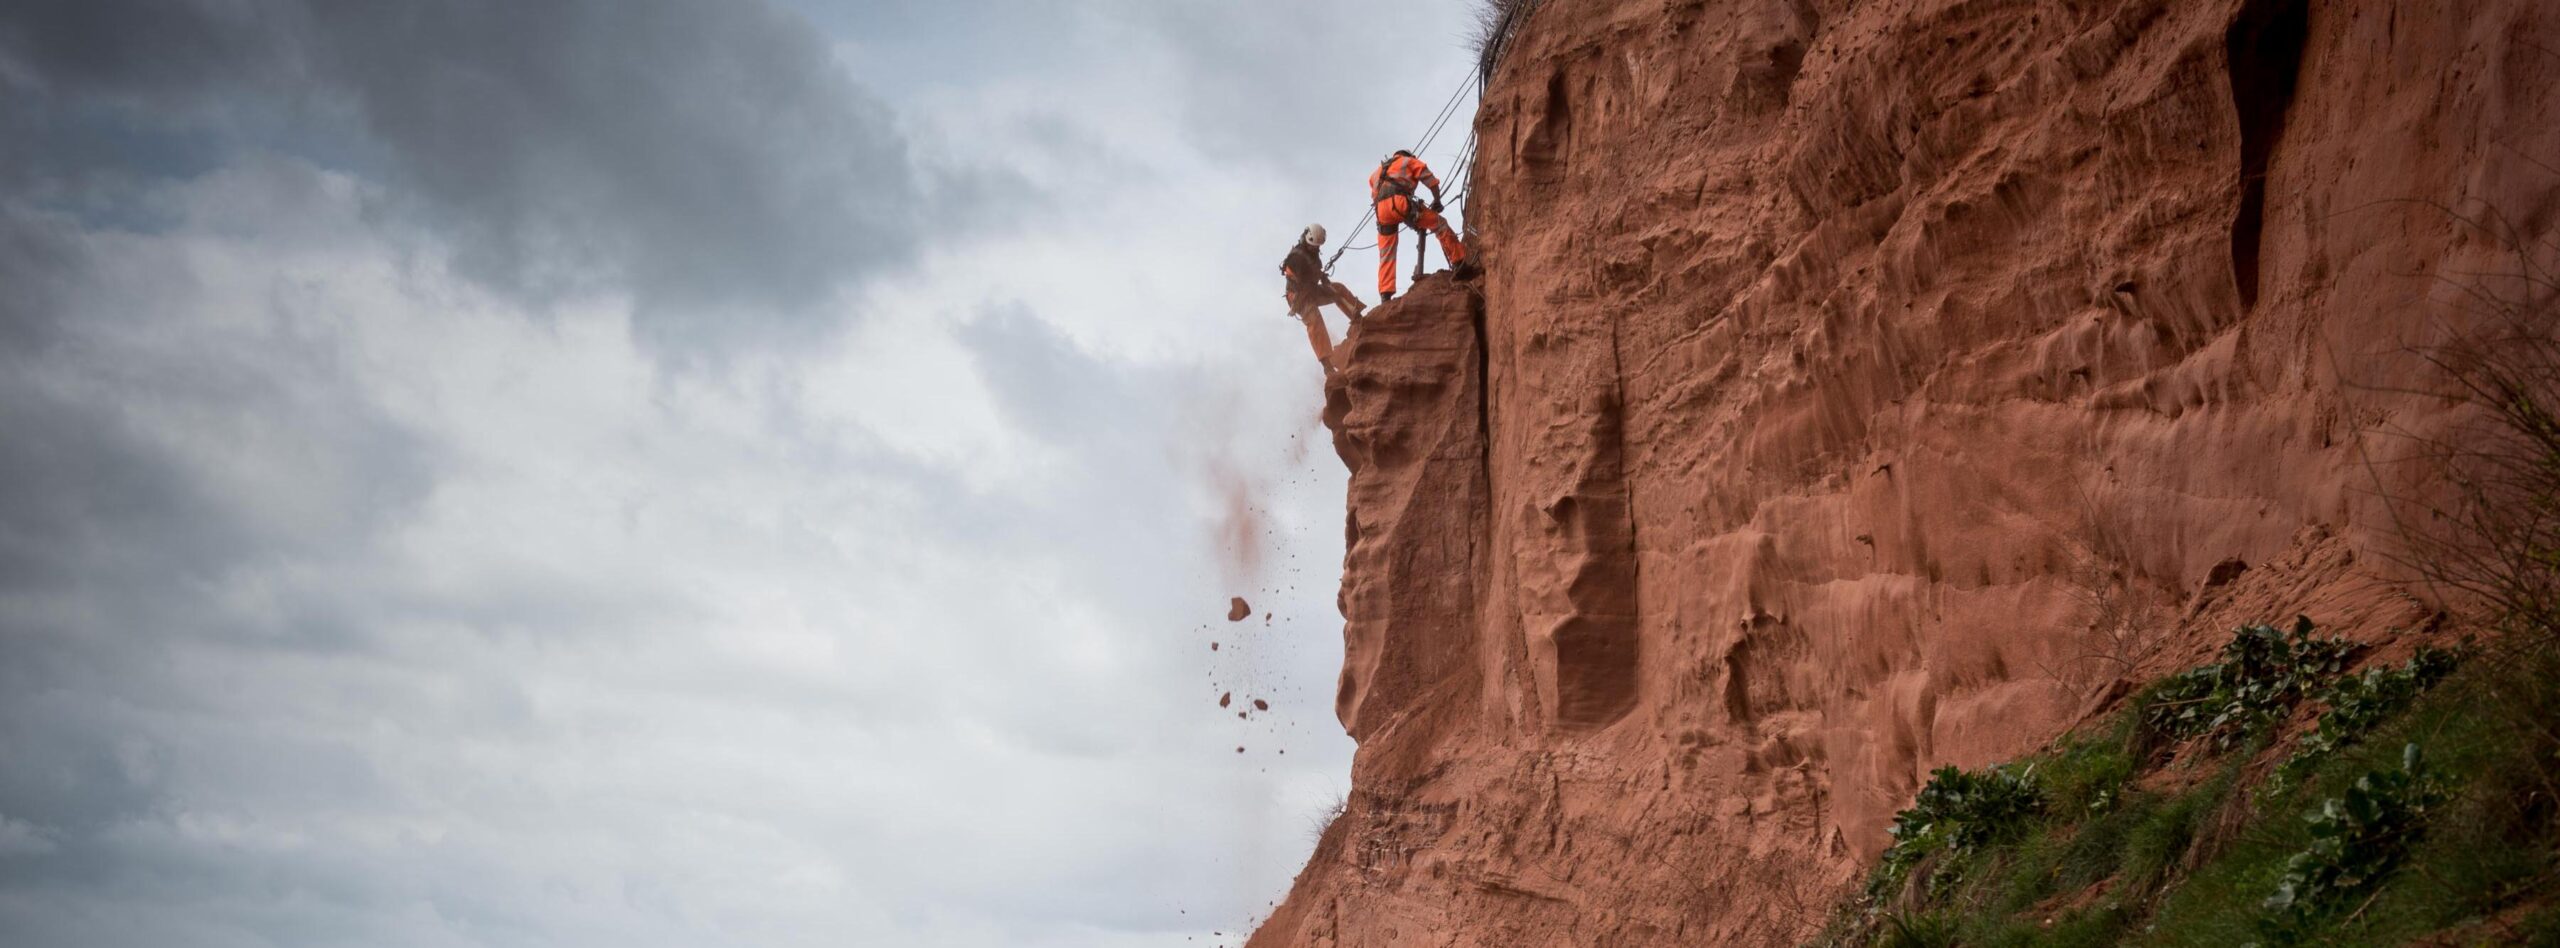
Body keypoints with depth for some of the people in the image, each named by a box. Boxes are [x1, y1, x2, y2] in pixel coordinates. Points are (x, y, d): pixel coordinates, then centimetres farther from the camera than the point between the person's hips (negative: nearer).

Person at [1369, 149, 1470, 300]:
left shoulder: (1380, 170, 39)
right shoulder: (1410, 161, 24)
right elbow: (1431, 181, 14)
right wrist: (1437, 201, 26)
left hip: (1381, 210, 5)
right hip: (1400, 202, -5)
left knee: (1386, 256, 9)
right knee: (1439, 225, 6)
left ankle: (1385, 295, -1)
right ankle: (1460, 263, -1)